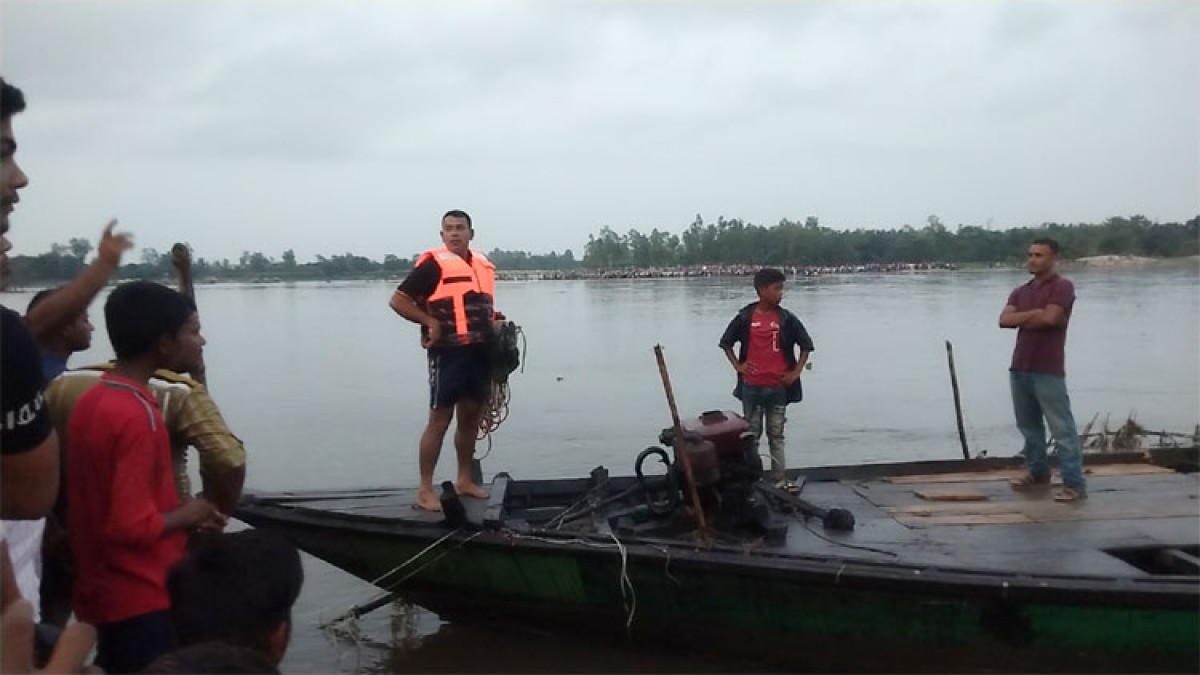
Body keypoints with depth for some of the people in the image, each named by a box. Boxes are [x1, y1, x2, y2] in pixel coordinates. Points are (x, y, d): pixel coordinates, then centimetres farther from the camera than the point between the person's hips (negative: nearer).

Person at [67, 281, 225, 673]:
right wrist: (187, 515, -9)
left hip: (104, 594, 9)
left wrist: (182, 517, 9)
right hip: (141, 602, -9)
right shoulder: (137, 416, -23)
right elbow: (133, 526, -26)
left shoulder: (92, 401, 6)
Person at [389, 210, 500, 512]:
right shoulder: (433, 264, -8)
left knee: (471, 419, 13)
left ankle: (464, 480, 26)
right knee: (440, 421, -4)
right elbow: (398, 300, -9)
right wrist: (431, 322, -15)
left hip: (480, 353, 7)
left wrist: (495, 320, 9)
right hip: (448, 354, -7)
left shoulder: (483, 264, 13)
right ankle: (425, 490, 2)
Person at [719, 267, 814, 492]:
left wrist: (796, 372, 0)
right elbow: (726, 342, 9)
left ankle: (781, 480, 13)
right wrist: (737, 365, 0)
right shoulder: (744, 318, -3)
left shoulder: (787, 319, -2)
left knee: (776, 435, 9)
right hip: (752, 387, 0)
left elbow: (806, 345, 7)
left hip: (778, 386, 1)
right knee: (751, 434, 9)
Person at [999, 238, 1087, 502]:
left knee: (1062, 428, -6)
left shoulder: (1062, 286, -5)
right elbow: (1005, 320, 0)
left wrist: (1023, 319, -3)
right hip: (1019, 368, 7)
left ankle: (1075, 484, -5)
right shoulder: (1020, 291, 15)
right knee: (1028, 424, 15)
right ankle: (1037, 472, 29)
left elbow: (1050, 318, -20)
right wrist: (1036, 313, -11)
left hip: (1048, 371, -7)